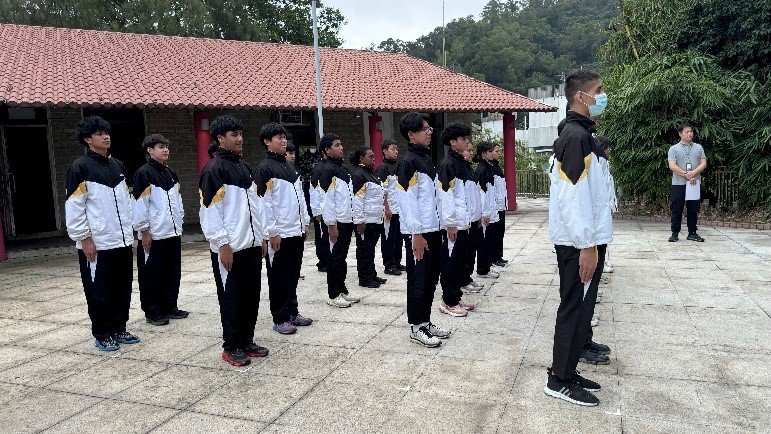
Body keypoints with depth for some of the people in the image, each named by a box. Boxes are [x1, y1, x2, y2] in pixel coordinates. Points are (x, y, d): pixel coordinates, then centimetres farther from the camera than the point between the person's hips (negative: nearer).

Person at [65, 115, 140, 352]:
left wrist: (128, 230, 14)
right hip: (97, 244, -6)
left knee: (123, 288, 13)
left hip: (122, 241, 7)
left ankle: (118, 329, 26)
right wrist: (84, 238, -13)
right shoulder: (80, 167, -8)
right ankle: (102, 335, 16)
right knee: (99, 292, 3)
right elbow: (74, 207, -11)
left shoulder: (117, 166, 12)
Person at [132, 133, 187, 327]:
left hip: (173, 233, 8)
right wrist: (144, 231, -14)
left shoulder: (170, 174, 13)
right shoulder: (143, 174, -10)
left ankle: (170, 307, 24)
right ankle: (153, 312, 12)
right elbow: (140, 204, -13)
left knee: (173, 273, 13)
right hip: (153, 235, -7)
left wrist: (179, 222, 16)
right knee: (153, 275, 2)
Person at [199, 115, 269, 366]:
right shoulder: (214, 169, -10)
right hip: (230, 247, -7)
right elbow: (209, 210, -14)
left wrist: (262, 236, 15)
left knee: (251, 296, 12)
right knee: (231, 298, 3)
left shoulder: (243, 167, 15)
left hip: (251, 244, 8)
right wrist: (223, 244, -16)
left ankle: (247, 342, 26)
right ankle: (231, 348, 16)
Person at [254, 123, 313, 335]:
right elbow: (264, 202, -13)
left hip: (296, 231, 7)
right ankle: (280, 319, 11)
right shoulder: (265, 168, -9)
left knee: (293, 274, 14)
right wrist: (272, 232, -15)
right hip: (279, 233, -7)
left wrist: (305, 222, 15)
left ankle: (292, 312, 25)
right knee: (278, 277, 2)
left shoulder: (290, 166, 15)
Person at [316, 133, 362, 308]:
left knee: (342, 256, 14)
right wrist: (331, 225, -19)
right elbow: (326, 199, -17)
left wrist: (354, 218, 17)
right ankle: (333, 295, 9)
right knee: (335, 257, 0)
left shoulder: (342, 168, 15)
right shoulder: (327, 169, -12)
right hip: (337, 222, -8)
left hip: (347, 221, 8)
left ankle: (342, 290, 24)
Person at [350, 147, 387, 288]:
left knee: (371, 249, 15)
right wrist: (359, 221, -20)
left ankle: (372, 275, 23)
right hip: (366, 221, -9)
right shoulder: (358, 175, -13)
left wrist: (382, 212, 21)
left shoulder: (370, 173, 17)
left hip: (376, 219, 9)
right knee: (365, 250, -1)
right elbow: (357, 200, -18)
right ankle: (365, 278, 7)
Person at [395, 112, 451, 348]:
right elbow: (408, 200, -17)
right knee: (418, 280, 1)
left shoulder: (427, 159, 14)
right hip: (418, 232, -8)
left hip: (433, 230, 9)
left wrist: (440, 226, 17)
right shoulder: (408, 162, -13)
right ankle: (416, 327, 12)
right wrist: (416, 234, -19)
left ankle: (426, 321, 26)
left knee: (431, 278, 14)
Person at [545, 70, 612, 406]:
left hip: (583, 239, 10)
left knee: (578, 308, 15)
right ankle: (559, 381, 11)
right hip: (580, 242, -10)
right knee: (575, 309, -1)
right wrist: (586, 246, -22)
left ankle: (566, 372, 26)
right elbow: (572, 196, -23)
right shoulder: (577, 136, -17)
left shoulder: (577, 134, 15)